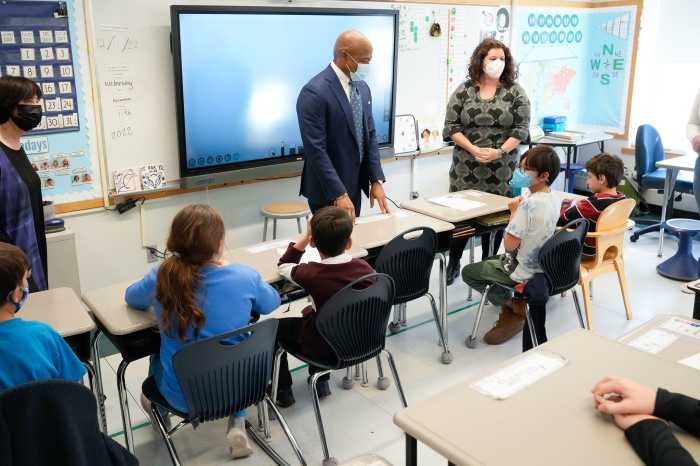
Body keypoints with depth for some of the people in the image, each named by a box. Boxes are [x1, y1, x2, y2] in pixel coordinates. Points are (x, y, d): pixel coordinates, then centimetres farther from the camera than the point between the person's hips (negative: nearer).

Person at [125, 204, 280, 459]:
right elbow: (272, 302, 5)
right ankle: (237, 423, 21)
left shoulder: (160, 278, -18)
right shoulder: (245, 276, -19)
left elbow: (130, 297, 7)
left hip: (183, 395, 1)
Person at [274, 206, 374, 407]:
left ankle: (283, 390, 25)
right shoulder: (363, 267, -16)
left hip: (324, 349, -4)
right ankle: (320, 380, 39)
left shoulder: (311, 274, -25)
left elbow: (284, 266, -4)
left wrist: (305, 236, -7)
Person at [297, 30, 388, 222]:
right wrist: (339, 194, -23)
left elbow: (370, 135, 10)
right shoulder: (314, 92, -18)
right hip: (328, 192, -7)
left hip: (355, 185, 7)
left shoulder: (362, 87, 7)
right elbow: (316, 150, -21)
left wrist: (376, 180, 1)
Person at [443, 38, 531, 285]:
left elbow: (521, 129, -1)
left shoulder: (515, 91, 2)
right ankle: (453, 263, 20)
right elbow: (451, 126, -1)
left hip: (500, 169, 0)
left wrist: (499, 152, -15)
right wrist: (473, 150, -13)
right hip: (466, 167, 0)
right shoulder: (464, 90, 3)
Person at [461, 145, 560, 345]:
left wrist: (514, 212, -15)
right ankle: (516, 302, 21)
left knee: (468, 272, 10)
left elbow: (510, 244, -25)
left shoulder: (528, 204, -29)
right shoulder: (553, 200, -2)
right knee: (490, 261, 32)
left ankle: (513, 308, 8)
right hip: (542, 264, 9)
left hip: (522, 271, -9)